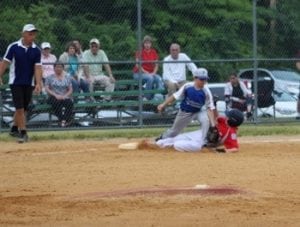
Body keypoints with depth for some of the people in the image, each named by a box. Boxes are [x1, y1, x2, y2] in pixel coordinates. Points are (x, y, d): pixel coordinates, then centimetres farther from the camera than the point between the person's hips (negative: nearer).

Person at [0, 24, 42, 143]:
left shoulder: (36, 50, -1)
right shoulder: (13, 47, -8)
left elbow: (37, 67, -3)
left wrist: (38, 83, -13)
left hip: (29, 84, 3)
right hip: (16, 82, -3)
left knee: (23, 108, 8)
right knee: (19, 108, -9)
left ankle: (14, 129, 24)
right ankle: (23, 132, -10)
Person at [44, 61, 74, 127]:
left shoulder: (67, 78, 19)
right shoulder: (50, 78, 13)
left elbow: (70, 90, 11)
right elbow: (47, 89, 1)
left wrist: (65, 96, -10)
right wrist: (55, 95, -15)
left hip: (65, 97, 2)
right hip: (54, 97, -2)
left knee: (69, 102, -35)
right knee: (56, 102, -39)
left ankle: (67, 120, -41)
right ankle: (61, 119, -45)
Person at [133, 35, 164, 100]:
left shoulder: (154, 52, 8)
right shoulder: (140, 52, -5)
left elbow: (156, 65, 9)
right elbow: (138, 65, -11)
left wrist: (154, 73, -10)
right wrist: (146, 73, -19)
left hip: (151, 73, 4)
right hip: (139, 73, -4)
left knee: (159, 79, -26)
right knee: (150, 78, -34)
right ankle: (146, 97, -25)